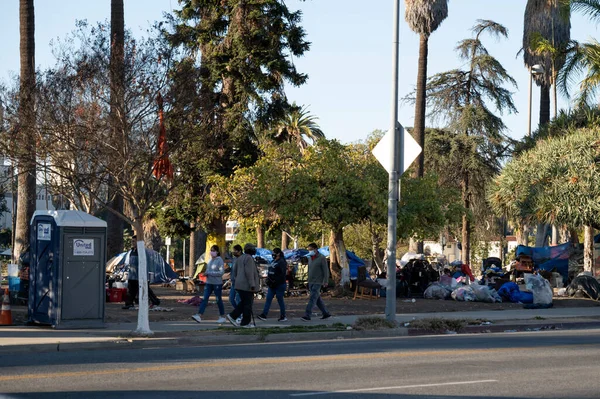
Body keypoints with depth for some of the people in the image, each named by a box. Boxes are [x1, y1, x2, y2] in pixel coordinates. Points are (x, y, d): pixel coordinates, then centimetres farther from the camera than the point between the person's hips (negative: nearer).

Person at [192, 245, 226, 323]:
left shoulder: (219, 260, -12)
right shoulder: (210, 260, 10)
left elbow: (221, 272, -17)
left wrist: (210, 273, -19)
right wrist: (206, 273, 2)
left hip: (217, 283, -7)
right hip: (209, 282, 7)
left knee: (218, 300, 4)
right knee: (205, 299, -4)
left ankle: (222, 317, 18)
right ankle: (199, 316, -12)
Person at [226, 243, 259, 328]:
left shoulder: (240, 258, 16)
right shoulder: (248, 258, -13)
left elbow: (235, 271, 21)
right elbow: (249, 272, -20)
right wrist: (252, 284, -21)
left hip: (240, 285, 9)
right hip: (246, 285, -9)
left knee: (243, 303, 16)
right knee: (248, 304, -2)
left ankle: (232, 316, 6)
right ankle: (245, 323, 0)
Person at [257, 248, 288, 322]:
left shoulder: (281, 262, -12)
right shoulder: (274, 261, 15)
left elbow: (283, 274, -19)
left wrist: (275, 281, -22)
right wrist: (269, 280, 7)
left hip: (279, 285, -9)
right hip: (272, 285, 9)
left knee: (280, 300, 0)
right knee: (268, 299, 0)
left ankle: (283, 317, 11)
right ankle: (264, 315, -4)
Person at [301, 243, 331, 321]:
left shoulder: (321, 258, -8)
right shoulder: (310, 258, 13)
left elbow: (326, 270, -10)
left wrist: (326, 281, -16)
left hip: (318, 282, -8)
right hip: (311, 282, 8)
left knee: (312, 298, -14)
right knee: (317, 299, 11)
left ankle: (307, 315, -21)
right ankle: (325, 313, 20)